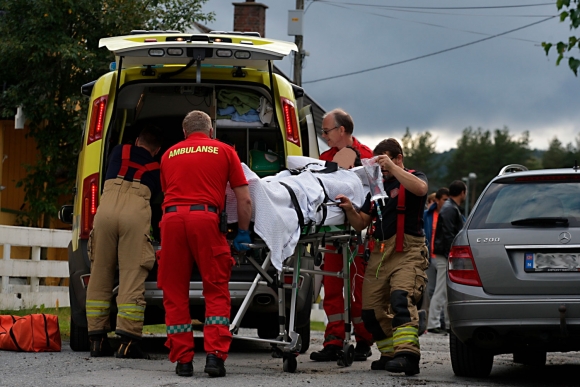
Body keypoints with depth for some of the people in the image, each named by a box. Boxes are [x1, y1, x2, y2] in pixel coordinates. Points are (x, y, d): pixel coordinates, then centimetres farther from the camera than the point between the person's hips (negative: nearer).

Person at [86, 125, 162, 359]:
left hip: (107, 207, 1)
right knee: (132, 278, -4)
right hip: (136, 213, -1)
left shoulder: (119, 152, 28)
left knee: (100, 275, 8)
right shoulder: (156, 169, 25)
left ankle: (97, 340, 8)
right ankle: (128, 342, -12)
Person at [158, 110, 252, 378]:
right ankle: (214, 355, -8)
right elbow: (244, 199, 13)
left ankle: (182, 360, 6)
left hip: (172, 217, 2)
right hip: (206, 218, -2)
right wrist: (243, 233, 22)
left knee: (175, 293, 8)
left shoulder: (169, 155, 24)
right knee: (216, 291, 4)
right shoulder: (224, 151, 17)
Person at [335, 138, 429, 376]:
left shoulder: (413, 178, 6)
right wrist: (350, 210, 0)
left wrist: (392, 167, -19)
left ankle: (407, 354, -39)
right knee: (372, 308, 2)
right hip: (379, 253, 7)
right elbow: (361, 224, 21)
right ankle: (390, 355, 14)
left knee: (401, 297, -27)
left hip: (407, 251, -7)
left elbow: (420, 188, -21)